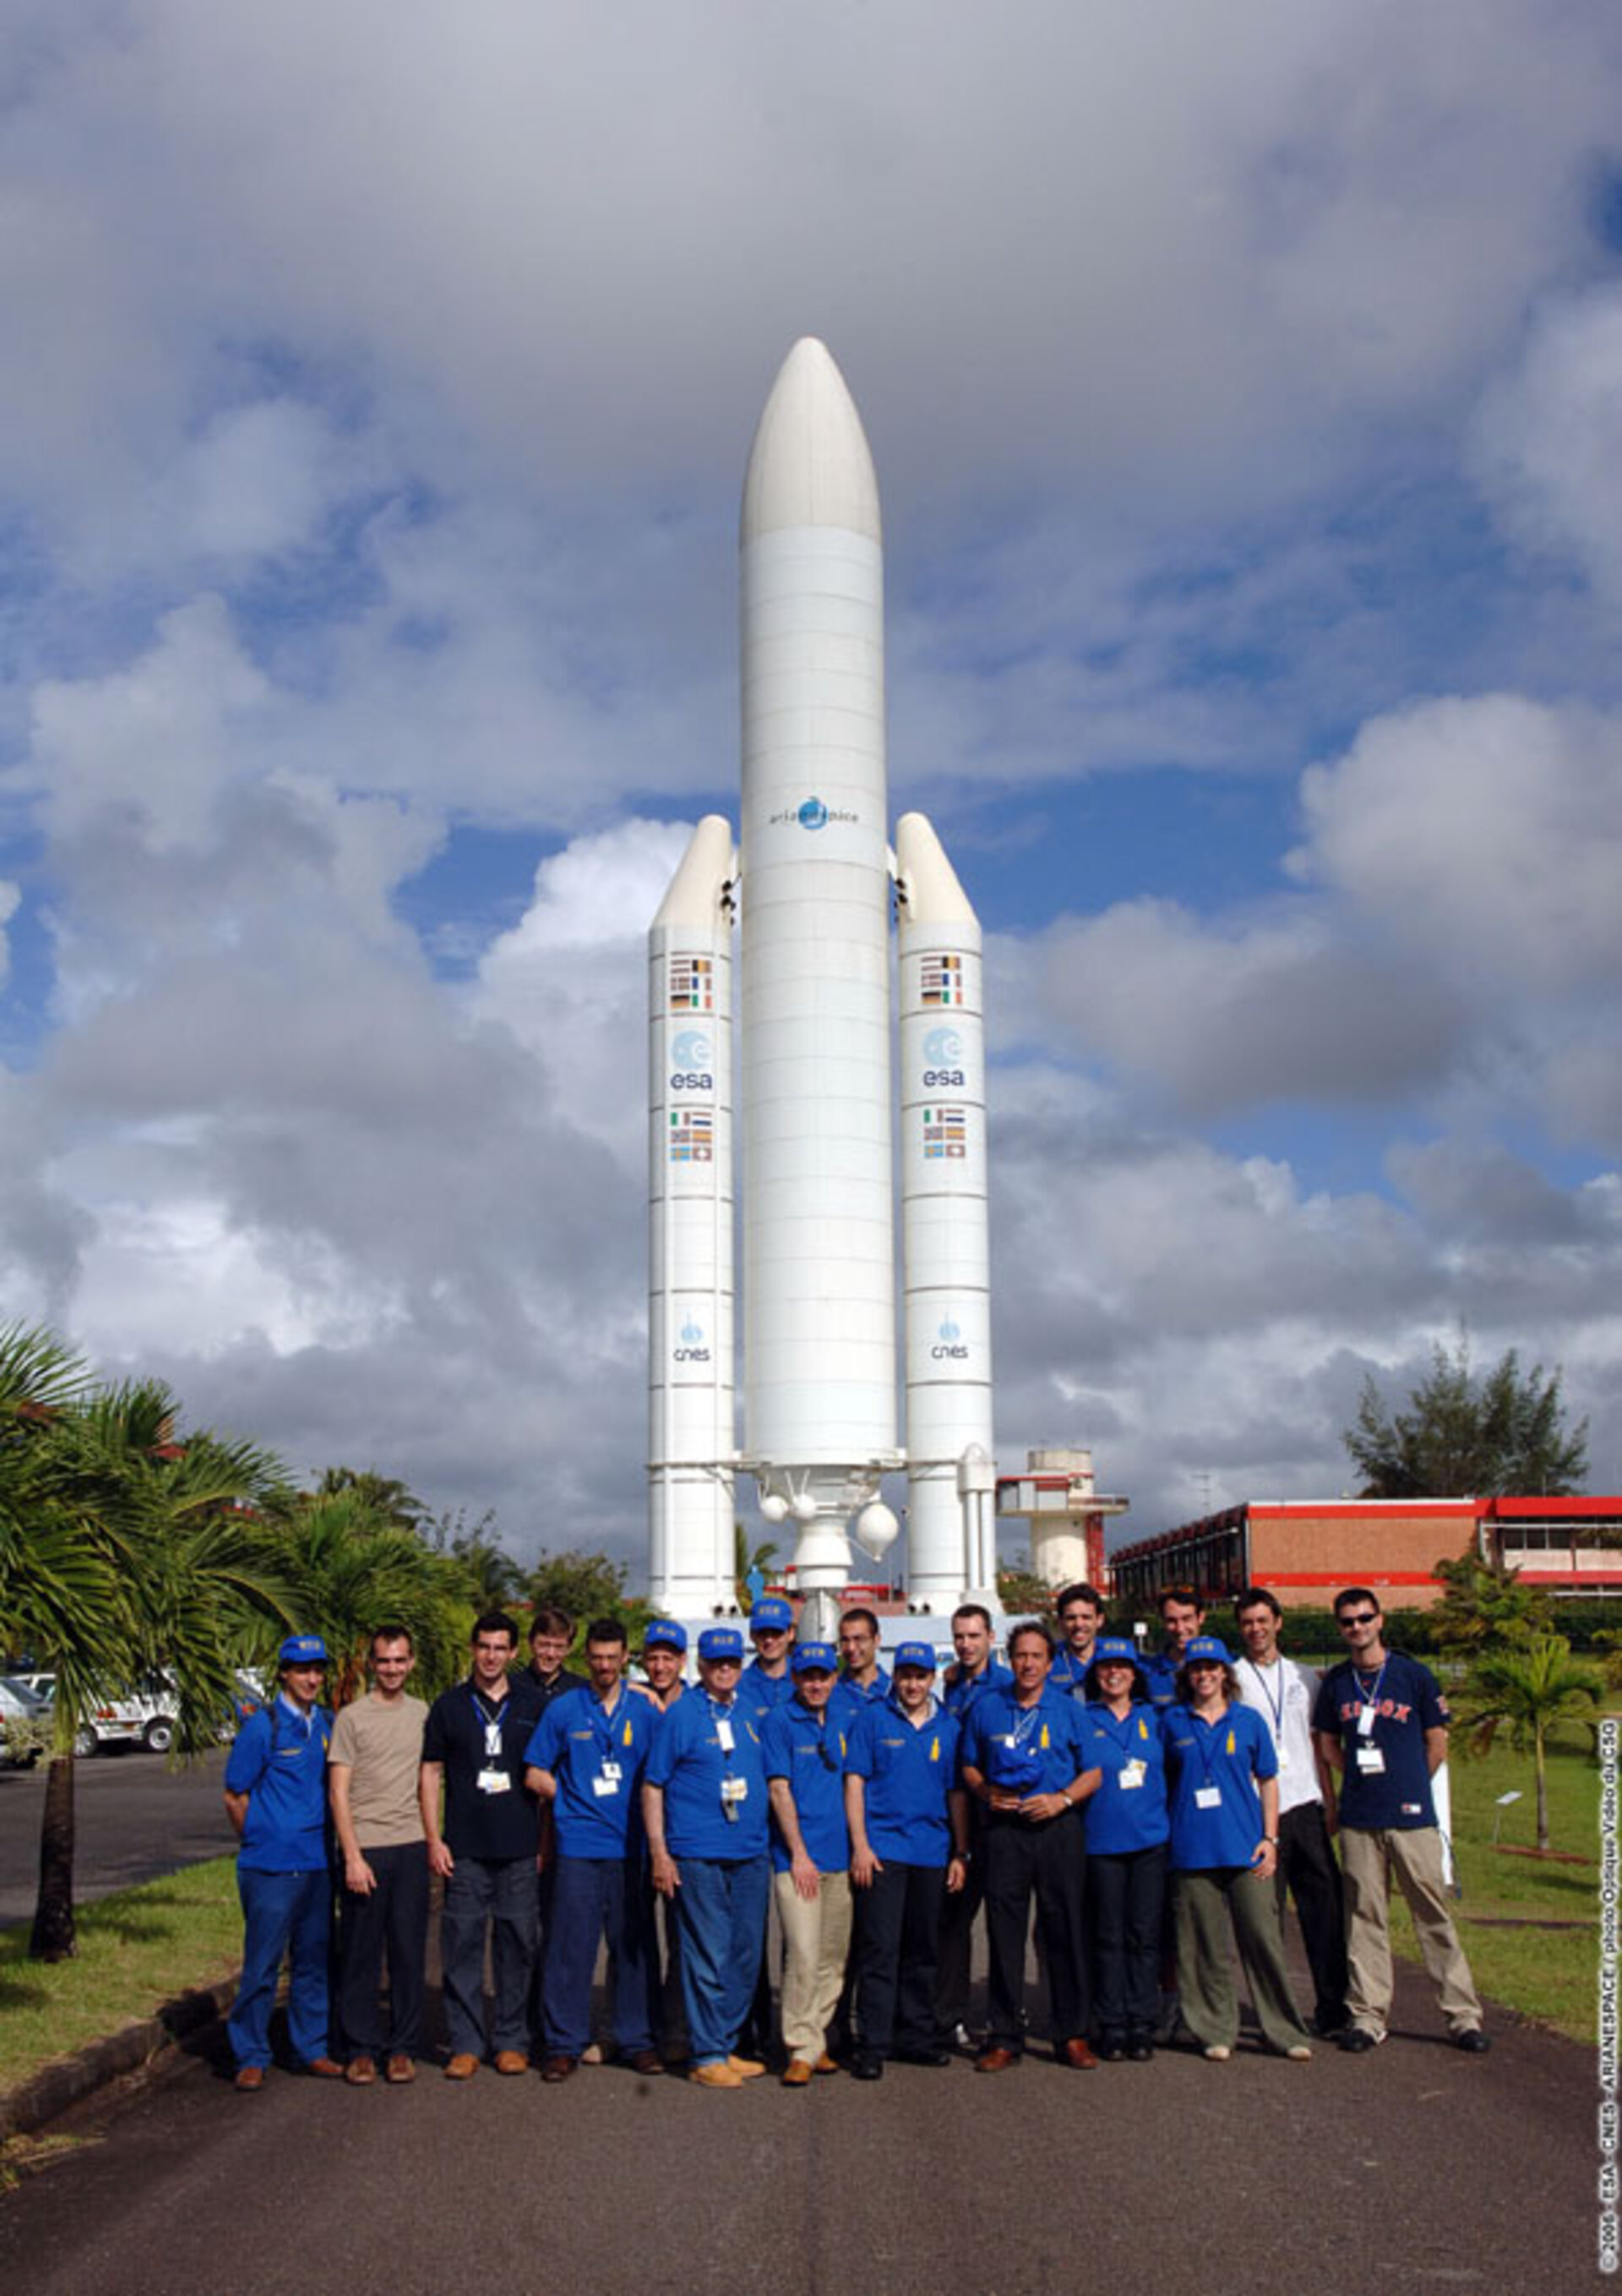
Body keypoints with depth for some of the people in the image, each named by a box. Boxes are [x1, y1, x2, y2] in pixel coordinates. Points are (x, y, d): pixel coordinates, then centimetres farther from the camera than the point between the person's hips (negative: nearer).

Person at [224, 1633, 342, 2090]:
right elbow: (235, 1796, -2)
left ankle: (312, 2048, 21)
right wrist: (259, 1842, 3)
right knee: (262, 1964, -1)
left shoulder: (329, 1724, 8)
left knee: (314, 1960, 12)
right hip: (271, 1866, -5)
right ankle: (251, 2058, 9)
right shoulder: (262, 1727, -8)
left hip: (319, 1863, 5)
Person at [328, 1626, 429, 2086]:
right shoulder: (352, 1717, -1)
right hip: (365, 1848, -3)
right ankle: (361, 2050, 12)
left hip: (411, 1847, 3)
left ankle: (403, 2048, 14)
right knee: (361, 1954, 2)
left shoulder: (423, 1714, 11)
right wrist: (353, 1856, -11)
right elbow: (338, 1792, -4)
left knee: (408, 1952, 6)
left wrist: (433, 1839, 12)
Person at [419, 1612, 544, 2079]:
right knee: (462, 1944, -1)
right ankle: (465, 2044, 8)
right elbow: (430, 1773, 7)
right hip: (464, 1848, 0)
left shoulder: (531, 1704, 8)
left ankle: (512, 2040, 15)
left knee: (517, 1943, 4)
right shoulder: (449, 1705, 6)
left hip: (519, 1847, 1)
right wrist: (434, 1839, -1)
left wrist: (548, 1835, 6)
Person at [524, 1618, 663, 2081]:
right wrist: (575, 1800, -1)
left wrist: (648, 1819, 1)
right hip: (578, 1847, -2)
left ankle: (637, 2040, 15)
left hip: (631, 1847, 2)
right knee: (570, 1948, -2)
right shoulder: (563, 1710, 4)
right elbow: (535, 1775, 7)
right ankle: (564, 2044, 6)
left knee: (634, 1947, 6)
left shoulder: (647, 1713, 8)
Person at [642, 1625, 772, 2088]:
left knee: (745, 1958, 10)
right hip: (698, 1856, -6)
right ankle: (708, 2056, 6)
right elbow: (652, 1786, -4)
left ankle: (726, 2046, 22)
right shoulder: (680, 1716, -3)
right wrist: (659, 1853, -10)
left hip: (751, 1856, 6)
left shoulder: (751, 1715, 13)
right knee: (707, 1958, -3)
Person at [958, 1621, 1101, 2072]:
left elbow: (1093, 1773, 7)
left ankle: (1073, 2035, 10)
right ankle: (1004, 2038, 8)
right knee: (1004, 1931, 0)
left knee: (1065, 1929, 1)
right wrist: (985, 1791, -3)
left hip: (1058, 1828, -1)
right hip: (1004, 1829, 1)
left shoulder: (1069, 1710, 6)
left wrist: (1062, 1799, -9)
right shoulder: (986, 1708, 9)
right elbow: (969, 1765, 16)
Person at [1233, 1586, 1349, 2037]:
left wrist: (1330, 1802, 9)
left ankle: (1333, 2007, 11)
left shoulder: (1304, 1677, 15)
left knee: (1325, 1906, 2)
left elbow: (1319, 1745, 17)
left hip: (1306, 1804, 3)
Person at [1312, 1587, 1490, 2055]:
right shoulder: (1335, 1683, 8)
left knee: (1433, 1914, 0)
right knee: (1365, 1918, 5)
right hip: (1358, 1821, 2)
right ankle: (1368, 2015, 11)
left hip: (1412, 1816, -2)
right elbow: (1329, 1744, 17)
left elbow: (1437, 1743, 7)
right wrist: (1364, 1781, 11)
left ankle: (1463, 2014, 7)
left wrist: (1407, 1786, 10)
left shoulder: (1413, 1675, 1)